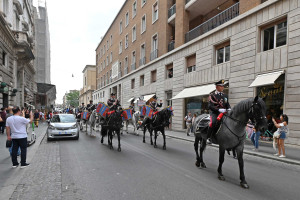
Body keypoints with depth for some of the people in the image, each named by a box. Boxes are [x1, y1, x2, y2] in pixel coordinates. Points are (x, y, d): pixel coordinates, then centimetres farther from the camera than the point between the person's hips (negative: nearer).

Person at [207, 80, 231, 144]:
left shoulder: (225, 95, 17)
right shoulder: (212, 95, -1)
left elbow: (227, 104, 19)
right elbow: (210, 106, -12)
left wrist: (229, 109, -5)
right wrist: (219, 109, -25)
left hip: (224, 112, 6)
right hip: (214, 112, -6)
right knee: (213, 122, -33)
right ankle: (209, 138, -20)